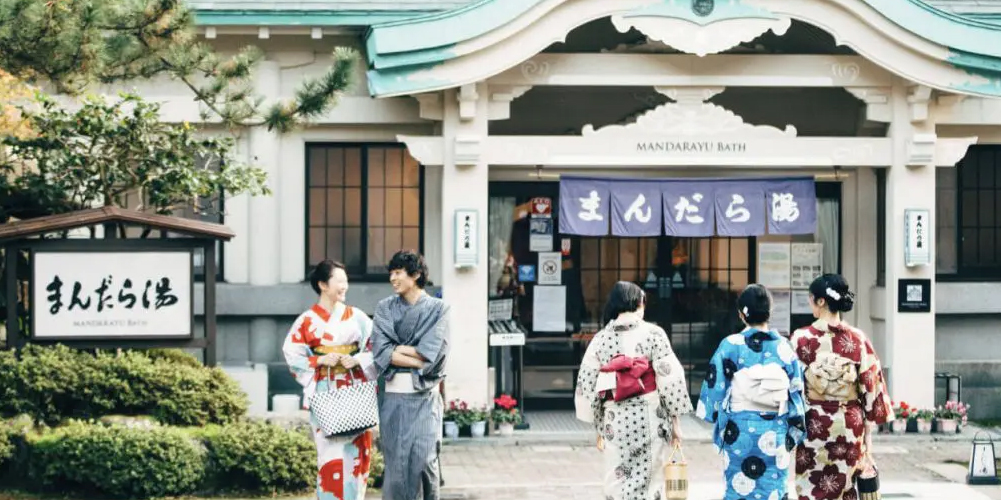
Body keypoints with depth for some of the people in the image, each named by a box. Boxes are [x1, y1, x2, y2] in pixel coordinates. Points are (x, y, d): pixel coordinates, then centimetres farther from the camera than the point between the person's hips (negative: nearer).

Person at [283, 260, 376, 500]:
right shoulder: (307, 320, 1)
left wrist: (357, 361, -11)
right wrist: (321, 360, -12)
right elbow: (293, 354, 0)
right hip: (324, 393, -2)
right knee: (330, 450, -5)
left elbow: (374, 349, 7)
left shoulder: (357, 317, 7)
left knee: (356, 448, 0)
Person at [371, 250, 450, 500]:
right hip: (394, 395, 2)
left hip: (425, 396, -2)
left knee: (424, 458, -10)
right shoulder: (384, 308, 9)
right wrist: (418, 361, -10)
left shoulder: (437, 309, 4)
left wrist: (397, 349, -3)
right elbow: (381, 351, -3)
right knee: (396, 460, 1)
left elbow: (431, 352, -8)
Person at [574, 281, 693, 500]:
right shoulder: (653, 334, -3)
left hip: (615, 420, 2)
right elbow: (670, 378, -8)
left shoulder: (601, 339, 4)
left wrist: (599, 428, 15)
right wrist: (675, 420, 1)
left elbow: (587, 385, 6)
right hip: (650, 419, -2)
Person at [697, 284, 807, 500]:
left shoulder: (731, 346, -6)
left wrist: (717, 417, 13)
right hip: (775, 433, 1)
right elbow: (797, 392, 3)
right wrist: (795, 433, 13)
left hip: (740, 431, -1)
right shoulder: (784, 347, -1)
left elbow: (715, 386, -3)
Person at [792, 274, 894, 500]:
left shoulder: (802, 338, -9)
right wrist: (868, 421, 9)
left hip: (814, 423, -3)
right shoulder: (858, 339, -2)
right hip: (850, 424, 3)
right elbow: (871, 384, 0)